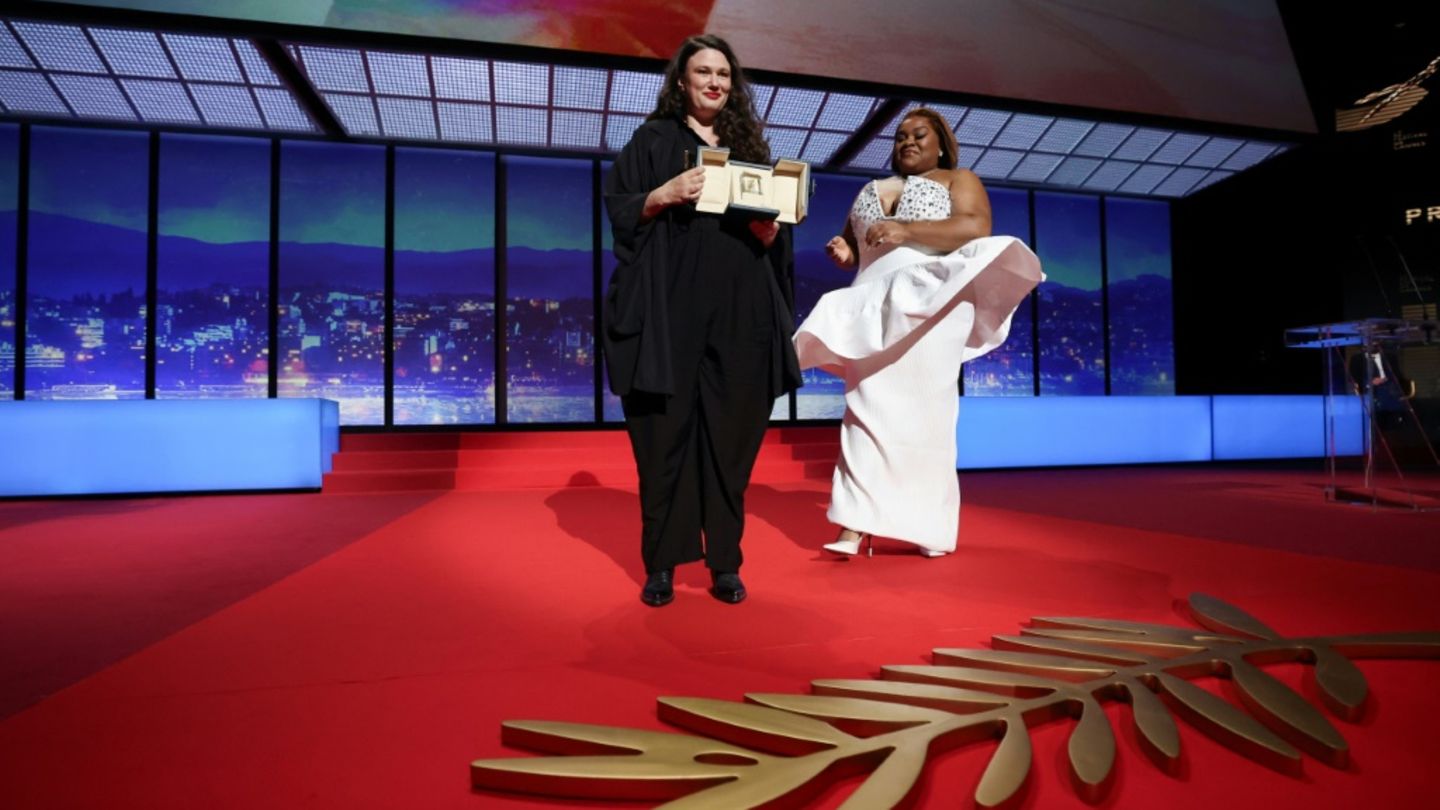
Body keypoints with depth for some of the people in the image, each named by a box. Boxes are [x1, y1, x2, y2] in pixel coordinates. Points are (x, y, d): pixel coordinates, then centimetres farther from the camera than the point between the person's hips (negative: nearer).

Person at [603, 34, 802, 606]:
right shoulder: (654, 139, 10)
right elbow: (619, 211, 3)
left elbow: (773, 234, 19)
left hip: (739, 312, 3)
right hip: (670, 307, -2)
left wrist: (768, 230, -3)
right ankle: (661, 564, 7)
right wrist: (665, 194, -14)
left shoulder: (749, 145, 19)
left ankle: (724, 562, 10)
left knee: (730, 435, 1)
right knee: (665, 432, -3)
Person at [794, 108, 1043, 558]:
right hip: (874, 310, 4)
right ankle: (857, 523, -8)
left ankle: (929, 525, 4)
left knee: (925, 413, -5)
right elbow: (853, 247, 26)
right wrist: (842, 251, 1)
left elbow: (977, 227, -10)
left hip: (928, 308, -4)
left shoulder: (958, 180, 9)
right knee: (868, 410, -5)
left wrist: (906, 230, -19)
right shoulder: (871, 189, 25)